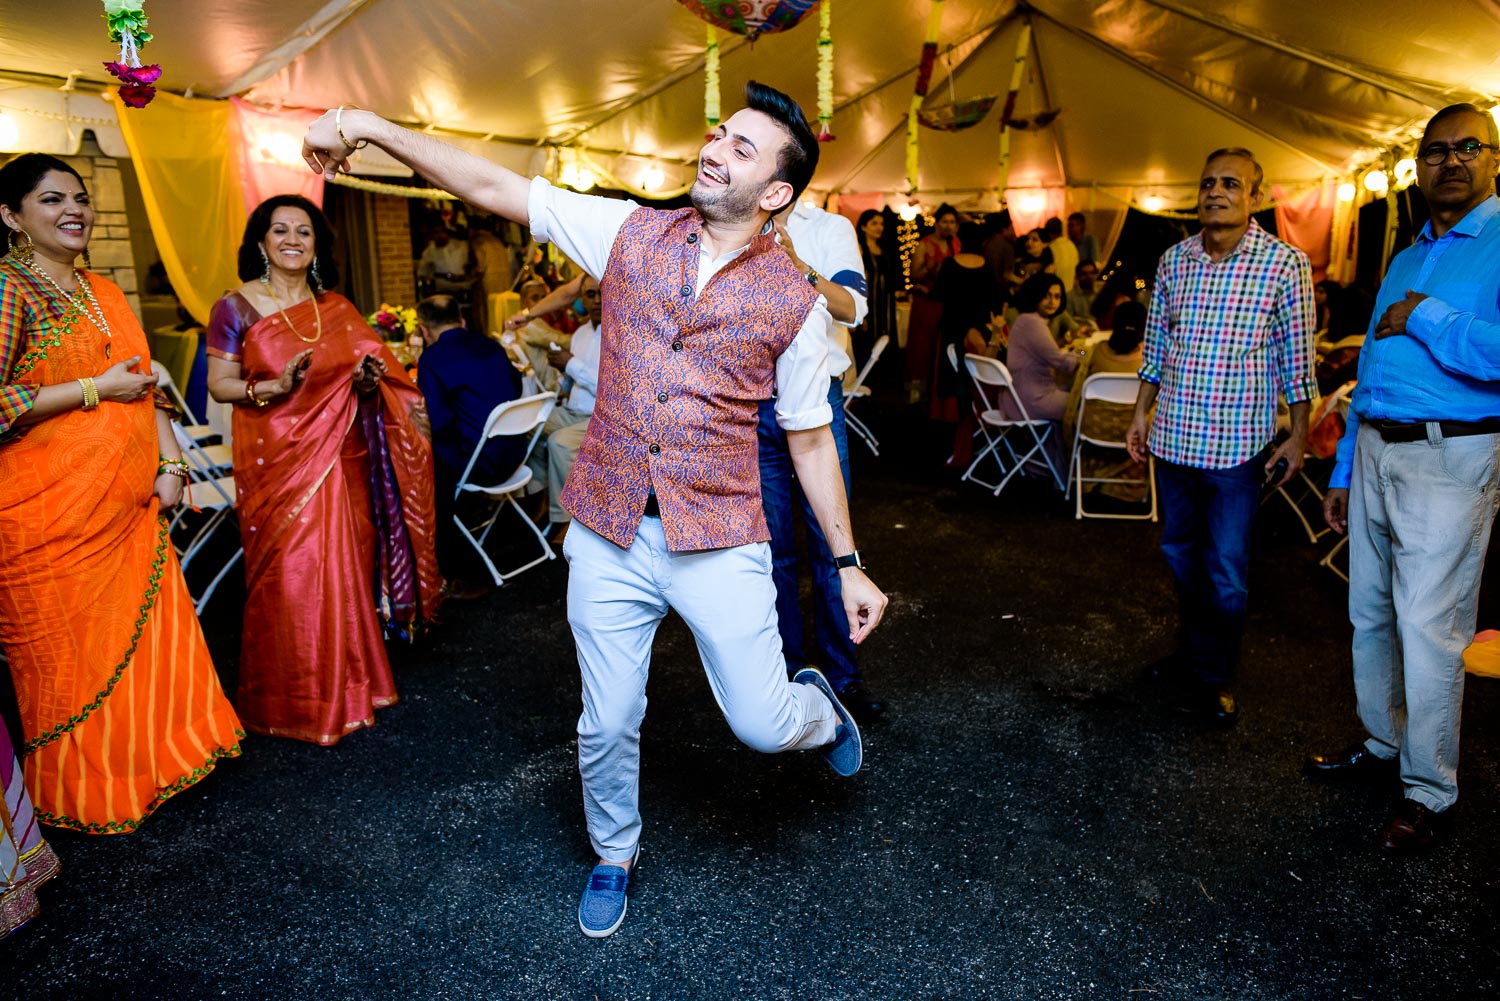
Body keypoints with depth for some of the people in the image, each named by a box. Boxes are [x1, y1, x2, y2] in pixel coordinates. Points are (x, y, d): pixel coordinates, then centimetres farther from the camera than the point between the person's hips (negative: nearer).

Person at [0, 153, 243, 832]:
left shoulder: (104, 292, 14)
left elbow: (146, 382, 16)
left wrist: (169, 462, 5)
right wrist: (96, 389, -16)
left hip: (132, 507, 7)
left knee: (147, 634, 12)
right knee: (73, 655, 6)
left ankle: (153, 759, 31)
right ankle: (85, 798, 25)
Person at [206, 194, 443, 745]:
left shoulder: (337, 307, 9)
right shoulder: (236, 307, -1)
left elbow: (368, 375, 14)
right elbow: (219, 384, -3)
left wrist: (368, 379, -9)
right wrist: (275, 387, -20)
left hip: (338, 457, 4)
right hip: (276, 460, -3)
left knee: (344, 571, 8)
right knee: (288, 580, -2)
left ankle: (348, 686, 25)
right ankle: (292, 704, 15)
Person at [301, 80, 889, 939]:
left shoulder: (795, 303, -3)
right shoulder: (630, 233, 2)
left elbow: (811, 438, 3)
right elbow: (493, 187, 3)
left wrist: (848, 564, 4)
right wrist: (368, 125, -3)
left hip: (720, 544, -2)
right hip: (608, 536, 2)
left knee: (763, 725, 1)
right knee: (607, 725, 11)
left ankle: (818, 706, 39)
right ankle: (614, 855, 41)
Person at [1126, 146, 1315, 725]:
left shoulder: (1285, 263, -5)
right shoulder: (1174, 259, 6)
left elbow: (1296, 357, -3)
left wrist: (1298, 436, -5)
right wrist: (1141, 413, 9)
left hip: (1238, 444, -4)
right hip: (1173, 437, 4)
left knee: (1227, 572, 2)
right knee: (1181, 554, 16)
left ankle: (1214, 679, 20)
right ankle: (1191, 655, 34)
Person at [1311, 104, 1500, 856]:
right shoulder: (1404, 260, 17)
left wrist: (1428, 320, -16)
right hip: (1376, 452, 7)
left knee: (1427, 630, -3)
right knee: (1370, 614, 14)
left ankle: (1429, 793, 12)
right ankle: (1382, 746, 31)